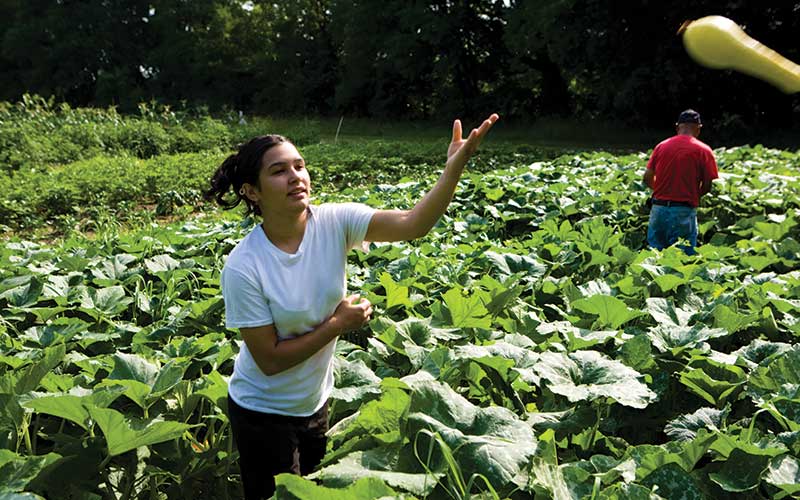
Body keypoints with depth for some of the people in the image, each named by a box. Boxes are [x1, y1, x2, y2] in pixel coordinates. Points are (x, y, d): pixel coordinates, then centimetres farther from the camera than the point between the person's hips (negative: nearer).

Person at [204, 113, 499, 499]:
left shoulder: (333, 223, -17)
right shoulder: (243, 267, -26)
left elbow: (411, 224, -32)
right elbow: (269, 359, -23)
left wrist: (454, 167, -46)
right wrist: (339, 324, -21)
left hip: (316, 403, 5)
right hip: (263, 414, -4)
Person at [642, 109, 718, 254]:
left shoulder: (661, 146, 6)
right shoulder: (703, 151, -3)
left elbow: (647, 179, 8)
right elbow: (707, 186, -4)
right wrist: (693, 195, 15)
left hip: (658, 209, 3)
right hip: (684, 212, -3)